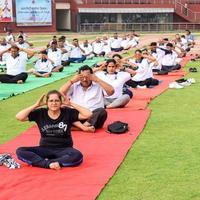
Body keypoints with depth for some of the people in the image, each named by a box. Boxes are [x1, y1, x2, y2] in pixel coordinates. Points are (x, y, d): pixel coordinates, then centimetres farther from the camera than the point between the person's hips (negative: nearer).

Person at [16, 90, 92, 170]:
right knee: (20, 151, -21)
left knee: (77, 156, -36)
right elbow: (19, 117, -10)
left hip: (64, 149, -1)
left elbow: (88, 114, -14)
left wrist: (71, 104, -14)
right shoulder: (40, 113, -2)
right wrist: (36, 105, -13)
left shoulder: (68, 112, -5)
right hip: (45, 149, 1)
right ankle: (49, 163, -28)